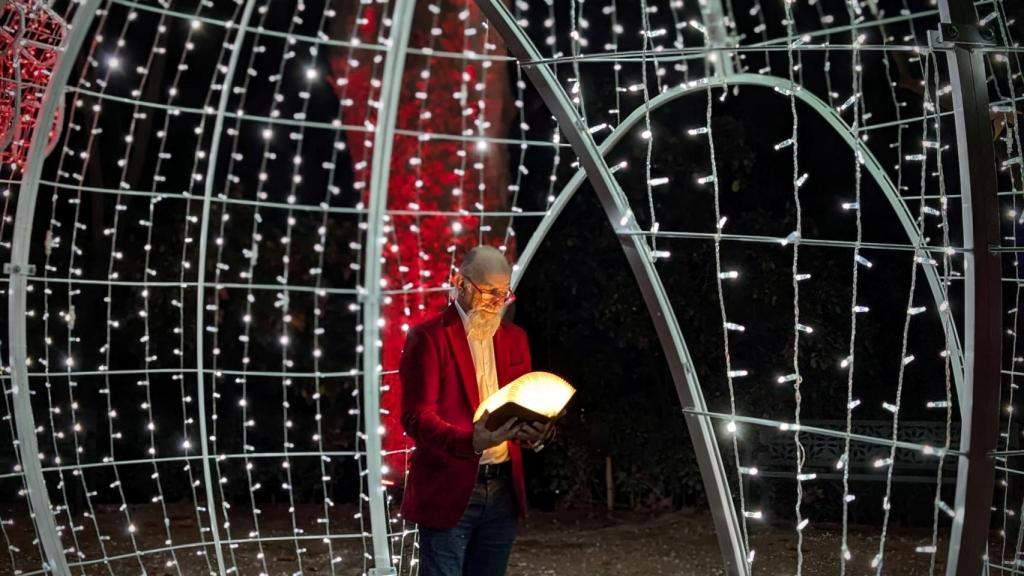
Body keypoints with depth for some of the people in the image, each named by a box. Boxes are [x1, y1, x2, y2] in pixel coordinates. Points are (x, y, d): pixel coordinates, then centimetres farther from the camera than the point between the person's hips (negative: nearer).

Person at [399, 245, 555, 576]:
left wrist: (537, 431, -13)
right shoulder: (428, 338, -8)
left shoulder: (514, 338, 12)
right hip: (448, 490, -6)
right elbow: (416, 416, -14)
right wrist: (470, 441, -31)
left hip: (504, 489, 6)